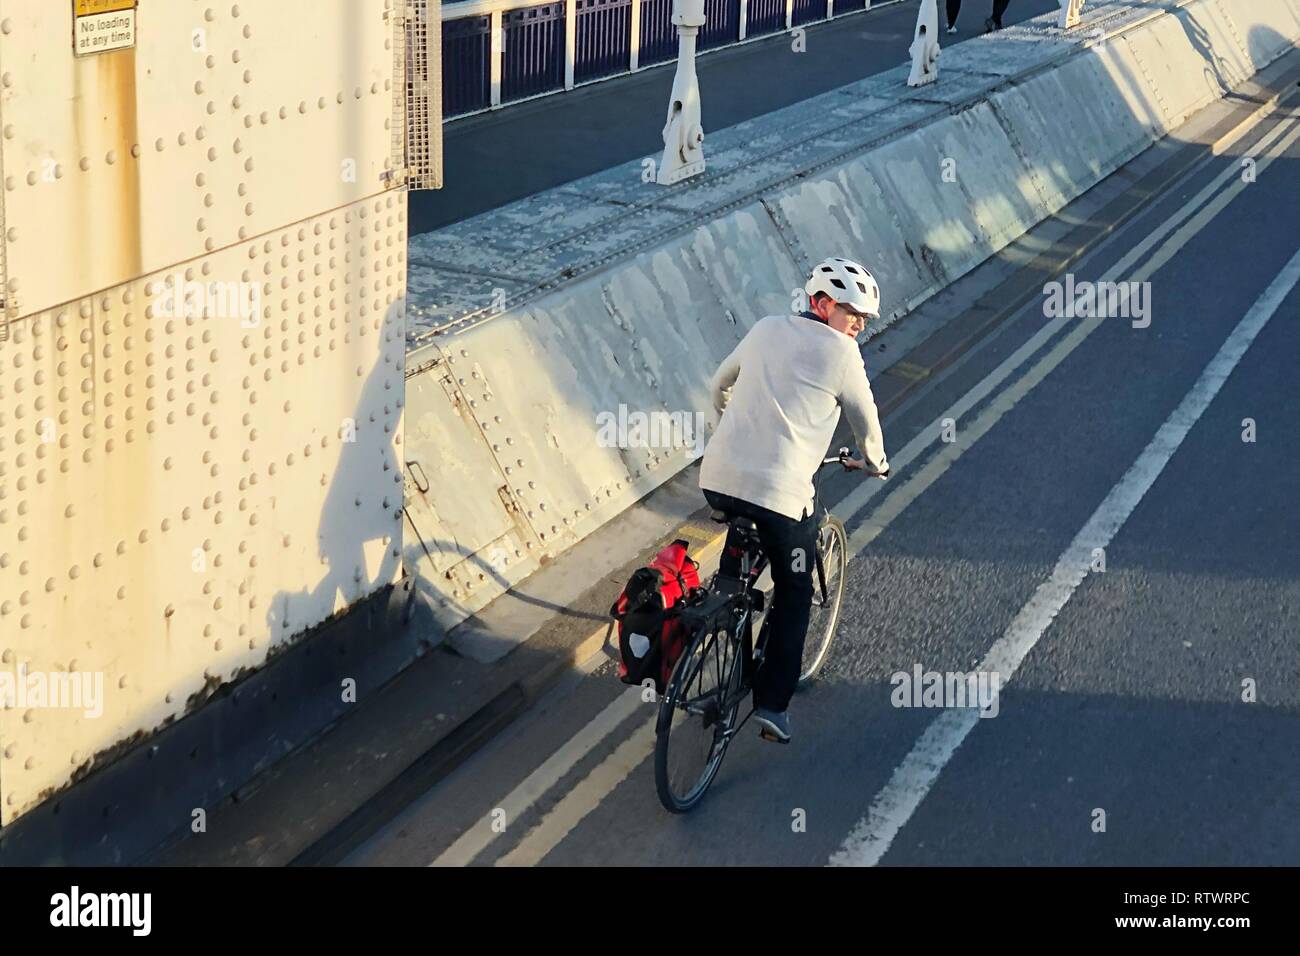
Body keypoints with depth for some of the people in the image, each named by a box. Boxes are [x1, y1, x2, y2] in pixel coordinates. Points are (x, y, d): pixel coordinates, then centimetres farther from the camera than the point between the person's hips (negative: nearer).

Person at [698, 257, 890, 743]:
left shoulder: (765, 329, 15)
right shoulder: (840, 352, -2)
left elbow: (720, 384, 28)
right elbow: (865, 418, 11)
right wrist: (874, 461, 32)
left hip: (718, 475, 6)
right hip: (779, 491, -5)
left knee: (737, 551, 34)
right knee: (794, 593, 14)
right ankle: (772, 704, 11)